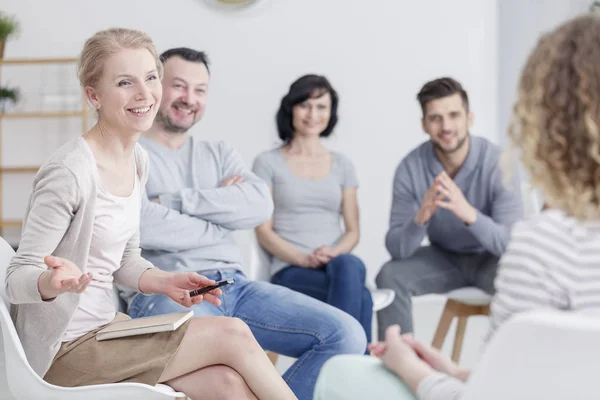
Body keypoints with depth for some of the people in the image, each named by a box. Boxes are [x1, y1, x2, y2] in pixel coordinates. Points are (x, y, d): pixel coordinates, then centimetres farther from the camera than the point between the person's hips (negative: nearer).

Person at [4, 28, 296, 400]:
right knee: (234, 335, -10)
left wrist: (166, 282, -2)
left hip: (107, 325, 7)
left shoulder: (138, 161, 6)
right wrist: (55, 281, -40)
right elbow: (17, 278, -19)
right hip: (64, 351, -7)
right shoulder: (69, 172, -21)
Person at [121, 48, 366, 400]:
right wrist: (224, 215, 1)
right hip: (164, 292, -6)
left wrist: (175, 200, -6)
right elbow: (143, 227, -14)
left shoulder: (219, 154, 22)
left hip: (234, 285, 6)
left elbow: (260, 205, 2)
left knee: (345, 335, -12)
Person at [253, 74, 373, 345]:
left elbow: (352, 231, 15)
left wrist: (334, 253, -9)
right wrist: (304, 259, -15)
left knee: (349, 266, -38)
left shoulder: (342, 165, 20)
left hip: (338, 265, 3)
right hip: (290, 272, -3)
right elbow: (263, 232, 2)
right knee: (361, 298, -36)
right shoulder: (268, 163, 9)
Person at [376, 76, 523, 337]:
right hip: (444, 257, 2)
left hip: (489, 258, -2)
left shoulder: (497, 163, -24)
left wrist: (470, 214, -48)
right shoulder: (410, 168, -17)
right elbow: (396, 249, -18)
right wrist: (420, 219, -41)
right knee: (390, 275, -23)